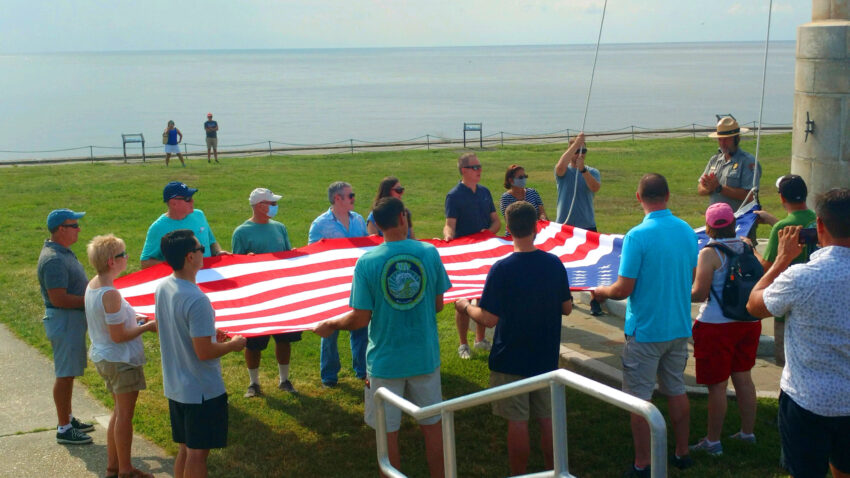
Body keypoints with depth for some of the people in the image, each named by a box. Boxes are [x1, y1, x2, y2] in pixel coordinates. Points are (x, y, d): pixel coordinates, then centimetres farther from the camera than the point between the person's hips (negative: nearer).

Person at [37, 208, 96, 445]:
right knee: (65, 374, -2)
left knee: (68, 373, 19)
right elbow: (59, 299, -26)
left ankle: (68, 418, 31)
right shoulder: (54, 260, -23)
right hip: (64, 321, -10)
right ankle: (64, 429, 6)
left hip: (73, 320, 10)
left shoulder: (62, 252, 10)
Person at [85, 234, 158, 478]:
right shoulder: (110, 294, -27)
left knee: (118, 411, 21)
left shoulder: (92, 285, 1)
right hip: (122, 361, -9)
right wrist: (147, 327, -12)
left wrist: (132, 318, 10)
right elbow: (118, 336, -23)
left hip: (103, 358, 9)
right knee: (125, 415, 4)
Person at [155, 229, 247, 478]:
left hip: (175, 386, 8)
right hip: (202, 391, -8)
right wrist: (233, 345, -8)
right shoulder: (196, 300, -27)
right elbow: (204, 352, -25)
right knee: (197, 452, 5)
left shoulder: (162, 288, 0)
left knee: (184, 448, 19)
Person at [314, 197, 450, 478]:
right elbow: (438, 305, 1)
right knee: (432, 424, 18)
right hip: (425, 357, 2)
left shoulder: (367, 262, -15)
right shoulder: (429, 253, -8)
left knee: (388, 432, 12)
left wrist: (330, 325, 6)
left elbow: (360, 320, -13)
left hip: (385, 361, -2)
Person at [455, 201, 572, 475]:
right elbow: (566, 308, 5)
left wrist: (466, 306, 1)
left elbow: (489, 319, -18)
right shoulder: (555, 264, -6)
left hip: (510, 360, -4)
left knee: (517, 422, 6)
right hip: (547, 357, 4)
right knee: (548, 418, 15)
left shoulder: (502, 269, -19)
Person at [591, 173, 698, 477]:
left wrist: (601, 292, 1)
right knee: (676, 390, 19)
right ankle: (682, 453, 30)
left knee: (639, 397, 4)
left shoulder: (637, 236, -20)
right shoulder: (687, 231, 0)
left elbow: (623, 290, -19)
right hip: (680, 327, 6)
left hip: (645, 330, -6)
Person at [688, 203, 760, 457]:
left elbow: (699, 294, -17)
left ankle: (713, 441, 13)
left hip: (717, 326, -6)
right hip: (748, 322, 6)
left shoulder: (709, 254, -16)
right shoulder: (746, 246, 1)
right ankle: (748, 432, 29)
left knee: (717, 385, 3)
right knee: (743, 378, 18)